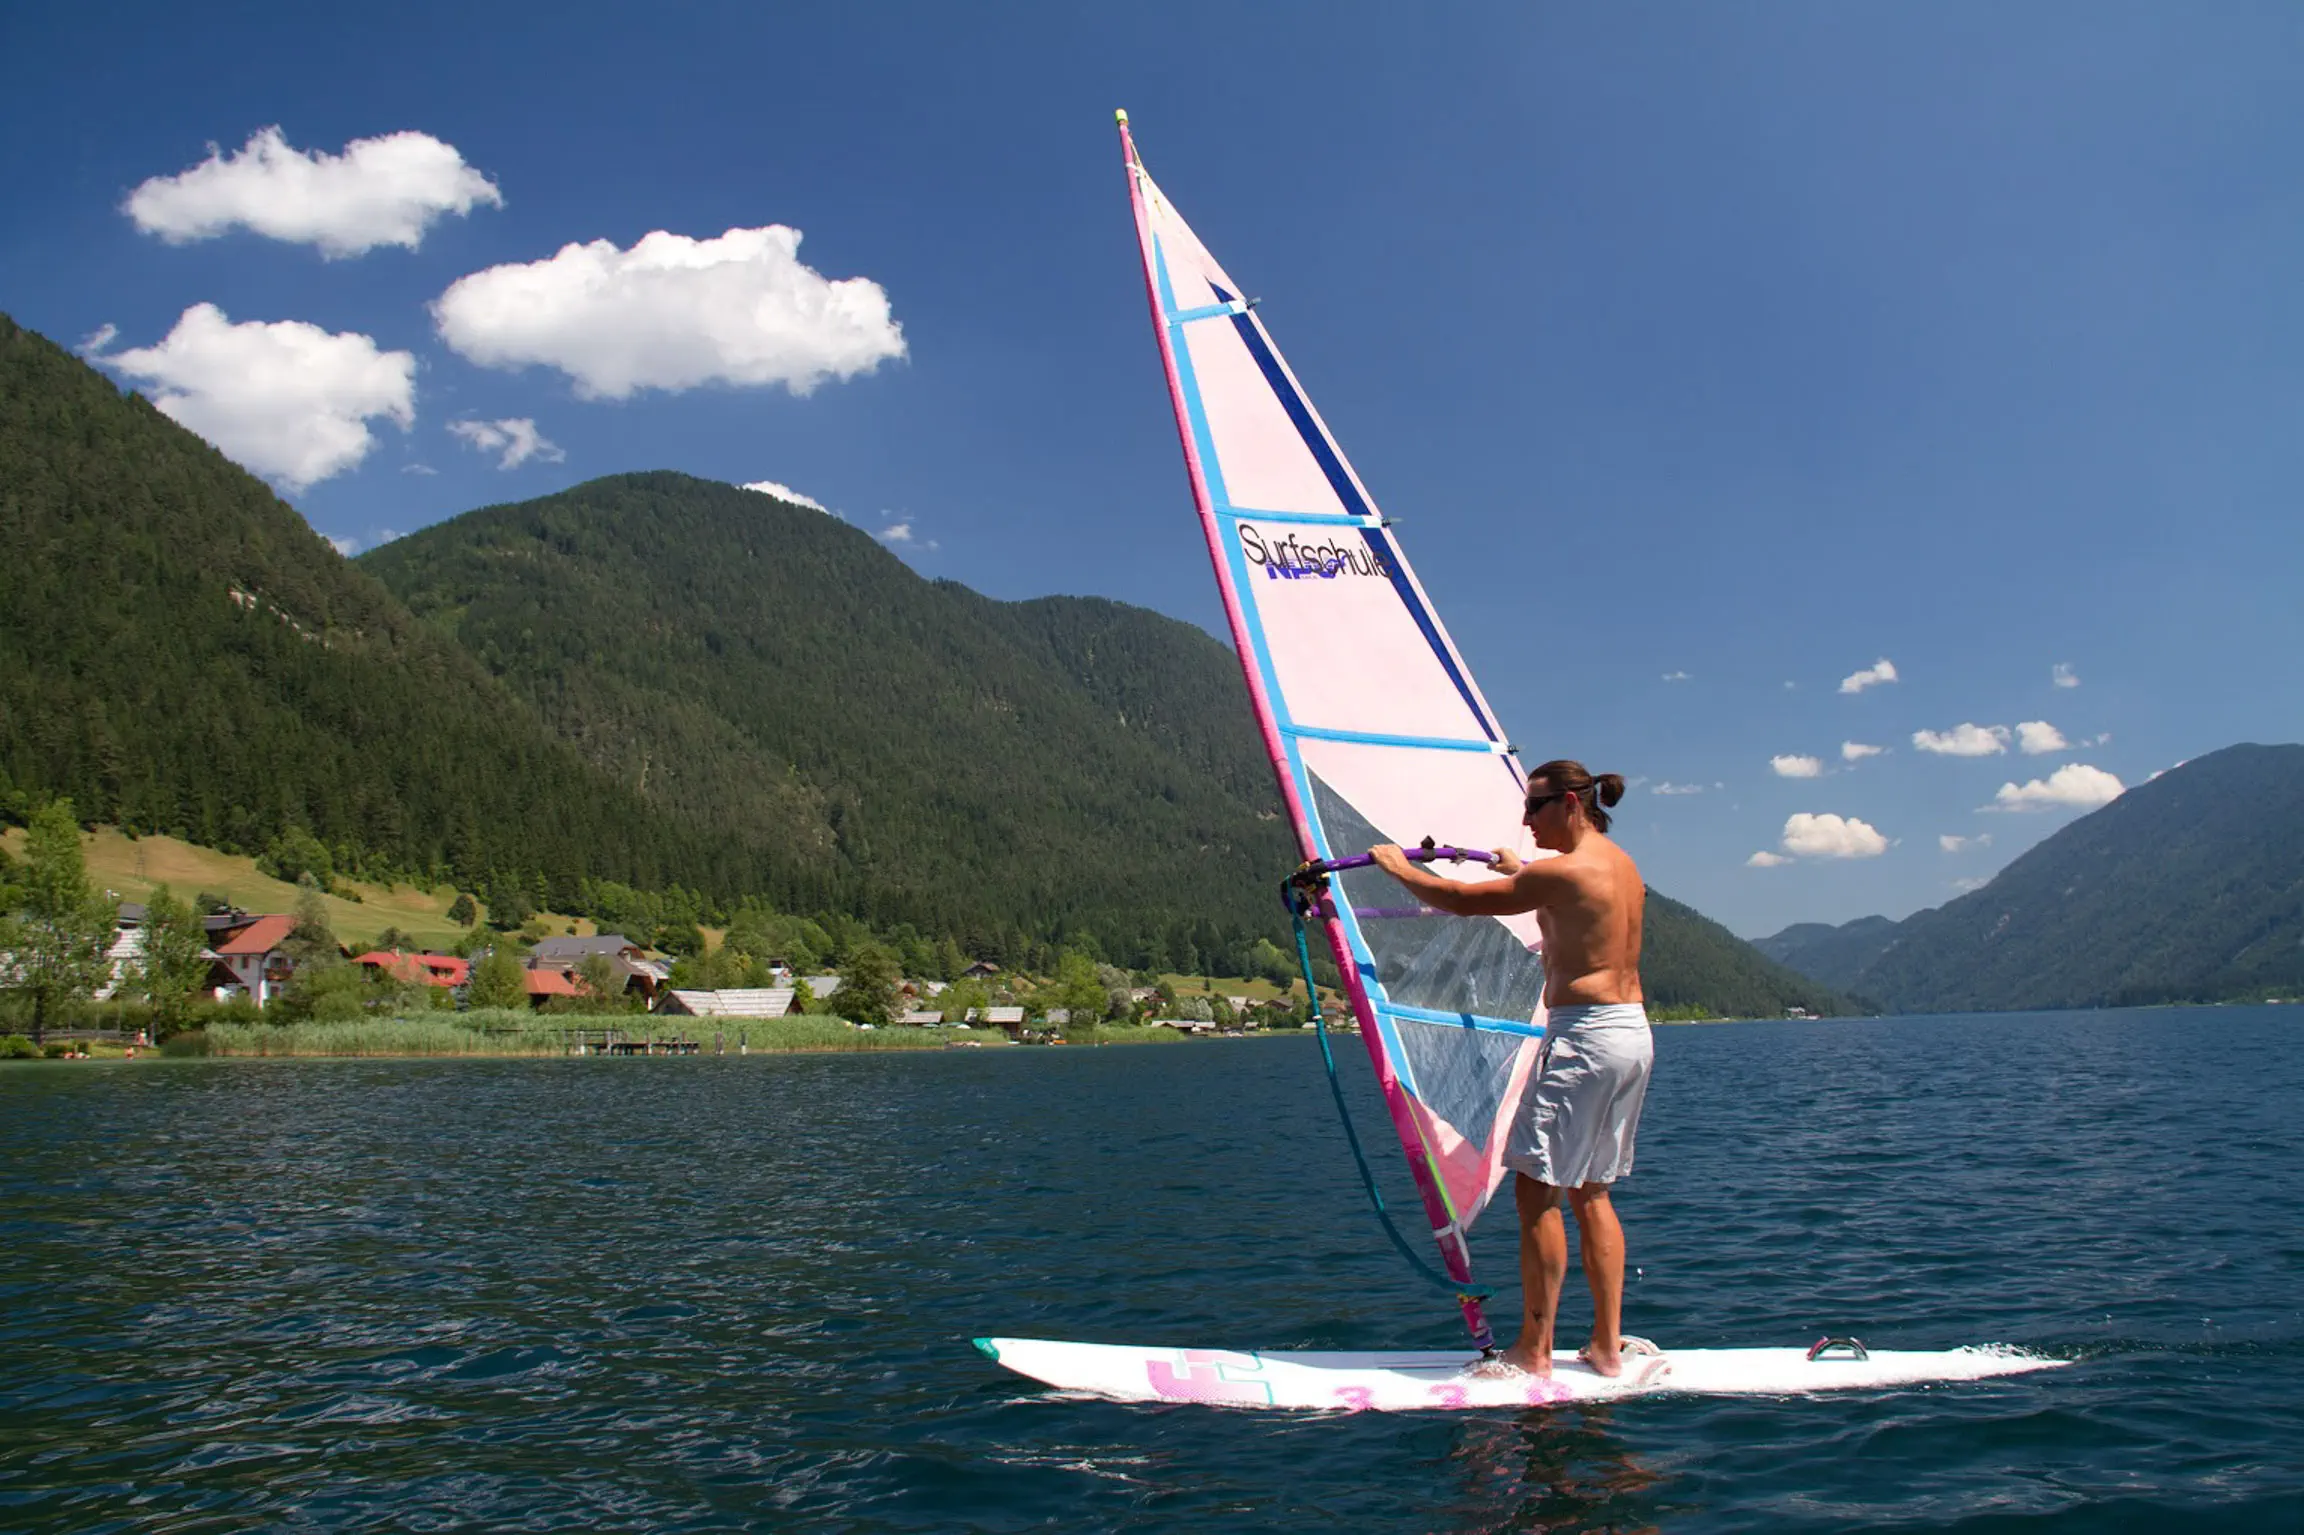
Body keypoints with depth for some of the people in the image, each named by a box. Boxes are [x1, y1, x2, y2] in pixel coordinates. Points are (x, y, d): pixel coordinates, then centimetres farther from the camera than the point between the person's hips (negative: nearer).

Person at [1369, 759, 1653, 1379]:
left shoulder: (1564, 870, -14)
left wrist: (1398, 866, 5)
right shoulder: (1623, 865, 14)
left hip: (1584, 1036, -10)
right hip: (1634, 1033, 10)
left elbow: (1461, 900, -10)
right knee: (1590, 1191, 15)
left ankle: (1534, 1351, 3)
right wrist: (1519, 871, 49)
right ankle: (1607, 1345, 17)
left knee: (1536, 1187, -2)